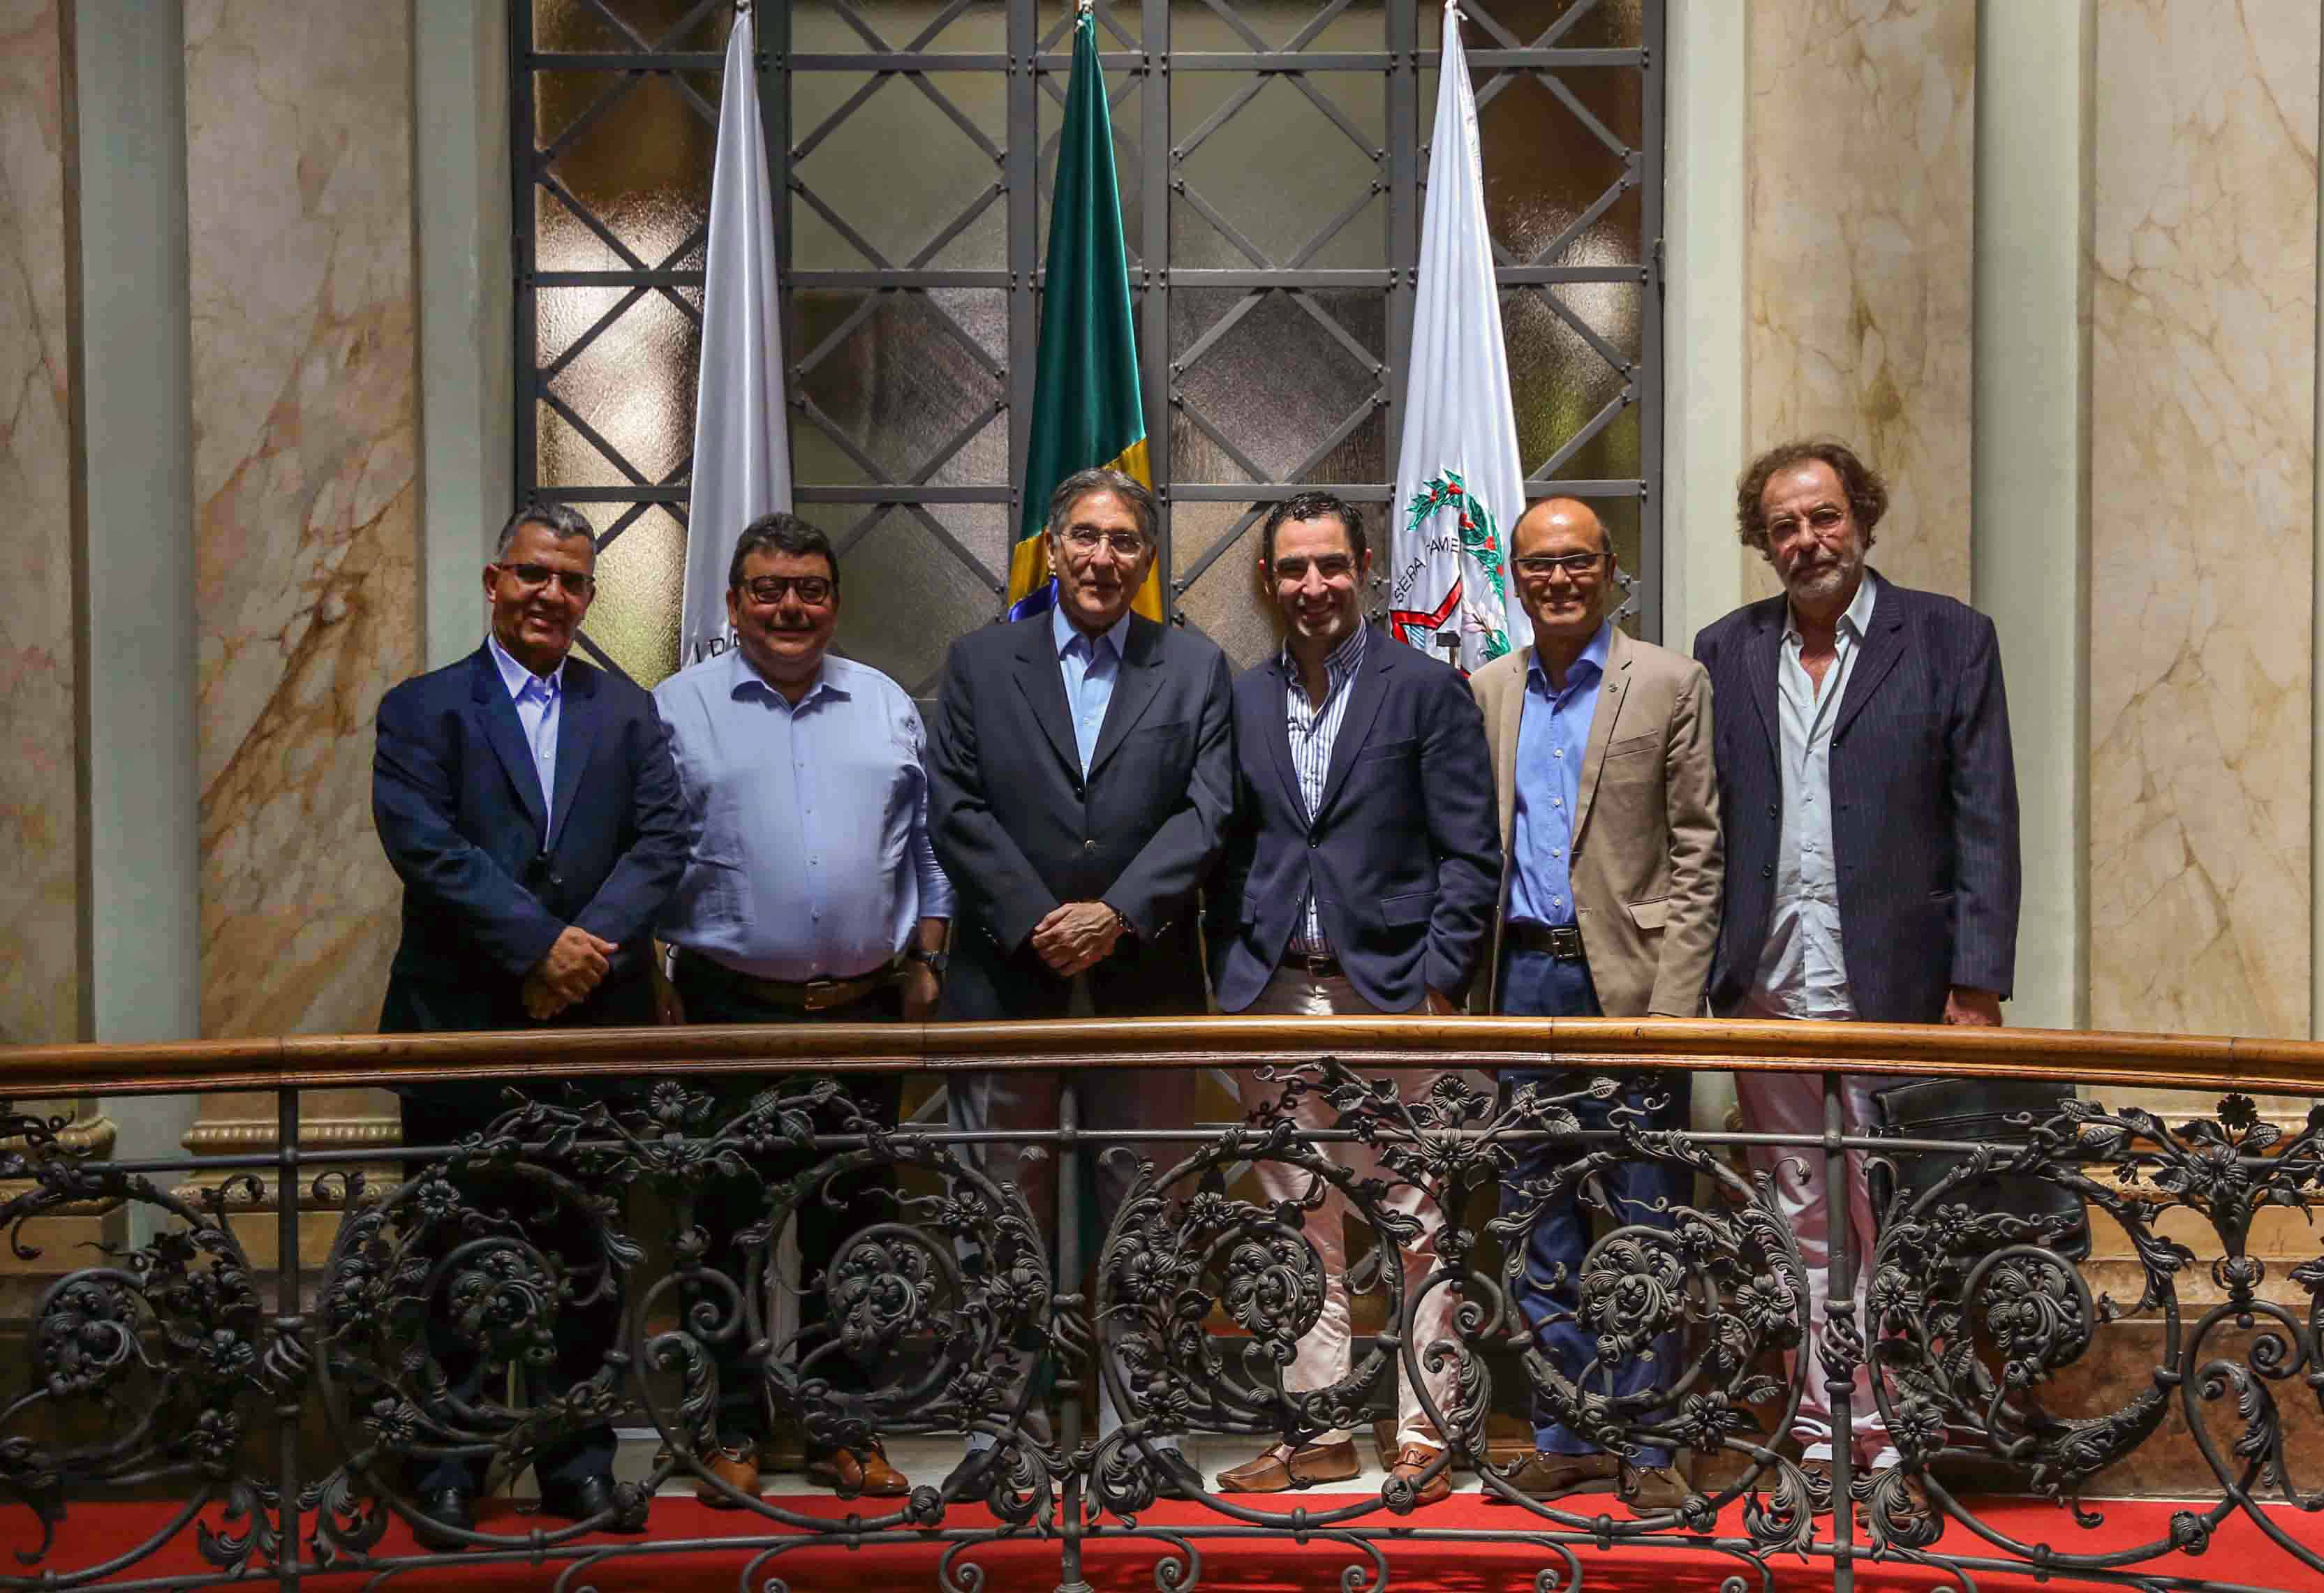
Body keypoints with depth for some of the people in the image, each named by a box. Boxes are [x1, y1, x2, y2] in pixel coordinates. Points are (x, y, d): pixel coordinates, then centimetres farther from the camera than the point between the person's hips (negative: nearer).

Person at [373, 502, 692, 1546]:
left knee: (587, 1256, 9)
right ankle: (450, 1467, 18)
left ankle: (578, 1460, 20)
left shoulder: (627, 712, 12)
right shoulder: (422, 710, 4)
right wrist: (539, 945, -17)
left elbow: (662, 841, 1)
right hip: (461, 1027, -2)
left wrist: (591, 946, -14)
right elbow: (426, 847, -10)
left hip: (598, 1026, 2)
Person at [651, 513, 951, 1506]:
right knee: (731, 1226, 5)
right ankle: (732, 1427, 18)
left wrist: (925, 962, 8)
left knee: (850, 1226, 9)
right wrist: (661, 988, -4)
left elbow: (924, 848, 15)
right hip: (732, 1012, -2)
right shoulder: (679, 709, 2)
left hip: (865, 1011, 3)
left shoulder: (886, 707, 11)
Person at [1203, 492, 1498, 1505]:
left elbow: (1469, 851, -3)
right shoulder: (1240, 702, 11)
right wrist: (1231, 980, 5)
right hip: (1274, 996, 4)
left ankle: (1424, 1434, 15)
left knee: (1415, 1230, 4)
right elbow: (1227, 852, 13)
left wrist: (1440, 982, -10)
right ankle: (1319, 1433, 21)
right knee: (1302, 1232, 11)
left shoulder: (1428, 690, 0)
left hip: (1392, 992, -4)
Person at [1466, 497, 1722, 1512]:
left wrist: (1673, 1002, -10)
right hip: (1521, 979, 4)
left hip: (1625, 983, -4)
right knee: (1537, 1228, 9)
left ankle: (1646, 1446, 13)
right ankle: (1567, 1438, 21)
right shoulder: (1486, 694, 12)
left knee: (1644, 1229, 1)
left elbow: (1696, 851, -3)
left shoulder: (1670, 686, 1)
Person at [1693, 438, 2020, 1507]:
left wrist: (1978, 980, -8)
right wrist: (1697, 970, 1)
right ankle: (1818, 1419, 21)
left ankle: (1890, 1421, 17)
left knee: (1888, 1218, 4)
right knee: (1800, 1217, 11)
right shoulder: (1725, 653, 10)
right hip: (1768, 986, 3)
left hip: (1895, 981, -2)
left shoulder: (1949, 639, 2)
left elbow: (1986, 819, -2)